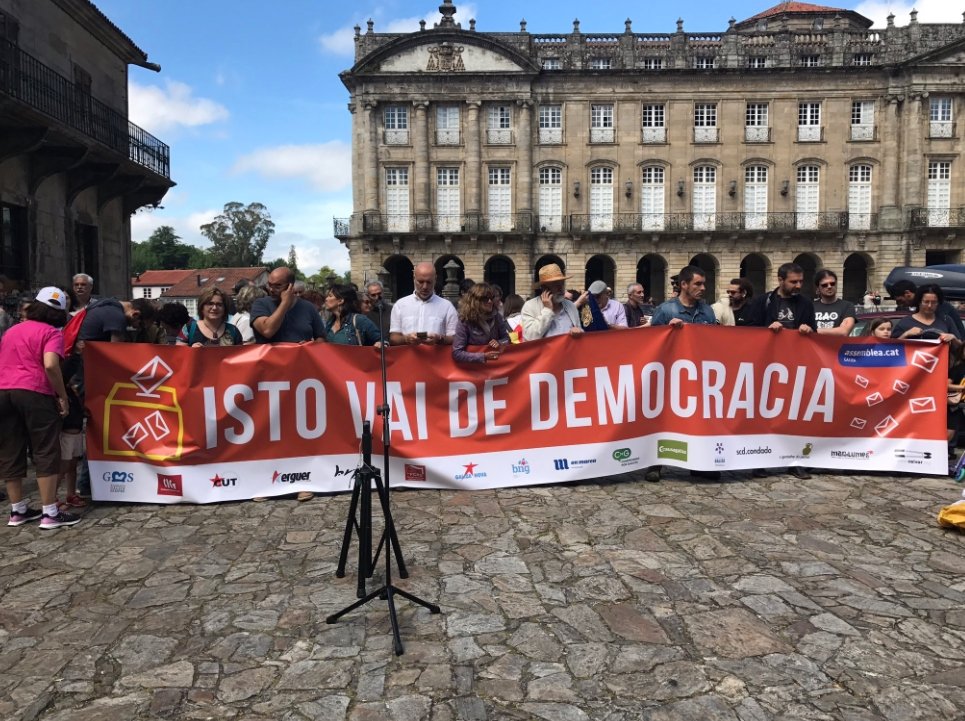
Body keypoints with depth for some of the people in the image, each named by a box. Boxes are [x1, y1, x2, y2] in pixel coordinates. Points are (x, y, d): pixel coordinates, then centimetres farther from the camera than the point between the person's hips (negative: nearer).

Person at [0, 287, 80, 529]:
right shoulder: (51, 332, -1)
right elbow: (50, 365, -17)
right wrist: (62, 395, -10)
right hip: (34, 393, -6)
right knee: (46, 452, 0)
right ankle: (50, 513, 0)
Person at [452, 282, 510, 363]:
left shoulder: (496, 317, 1)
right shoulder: (464, 322, -13)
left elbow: (506, 338, 12)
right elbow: (457, 353, -15)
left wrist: (500, 343, -10)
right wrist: (483, 356, -21)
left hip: (495, 364, 3)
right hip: (474, 365, -3)